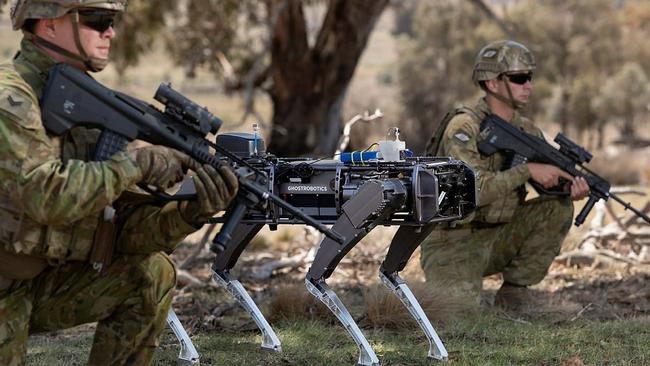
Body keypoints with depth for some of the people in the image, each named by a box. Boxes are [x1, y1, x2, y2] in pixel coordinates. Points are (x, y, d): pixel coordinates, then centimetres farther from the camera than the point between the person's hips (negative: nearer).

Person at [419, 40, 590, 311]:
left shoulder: (526, 131, 4)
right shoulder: (463, 127, -18)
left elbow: (554, 176, 5)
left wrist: (572, 187, -19)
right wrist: (528, 170, -30)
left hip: (496, 238, 7)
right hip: (452, 245, -6)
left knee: (557, 208, -11)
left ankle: (514, 289, -2)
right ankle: (439, 288, 8)